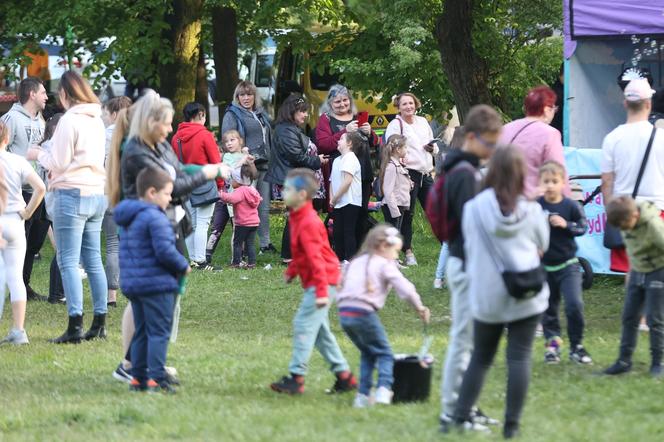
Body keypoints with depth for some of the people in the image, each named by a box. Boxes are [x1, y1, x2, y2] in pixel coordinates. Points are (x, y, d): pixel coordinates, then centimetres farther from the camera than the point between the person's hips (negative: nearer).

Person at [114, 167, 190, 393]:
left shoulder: (128, 219, 14)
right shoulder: (155, 218, -16)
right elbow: (164, 251, -22)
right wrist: (183, 266, -5)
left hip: (132, 284, 9)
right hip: (157, 285, -9)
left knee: (141, 333, 14)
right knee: (159, 332, -6)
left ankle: (138, 377, 16)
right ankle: (156, 378, -10)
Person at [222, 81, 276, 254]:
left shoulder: (261, 114, 19)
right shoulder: (232, 115, -2)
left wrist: (271, 160, 18)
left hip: (264, 166, 7)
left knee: (264, 207, 11)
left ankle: (265, 243, 19)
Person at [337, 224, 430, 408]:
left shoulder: (357, 262, 22)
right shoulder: (384, 264, 1)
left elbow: (344, 285, 23)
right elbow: (403, 286, -8)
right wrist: (419, 306, 0)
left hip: (344, 312, 7)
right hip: (364, 313, -7)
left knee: (367, 353, 21)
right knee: (384, 353, 5)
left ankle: (363, 395, 12)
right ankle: (384, 389, -17)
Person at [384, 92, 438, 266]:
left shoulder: (423, 122, 16)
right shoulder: (395, 125, -2)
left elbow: (435, 148, 25)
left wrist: (432, 148, 1)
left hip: (426, 173, 6)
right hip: (409, 172, -6)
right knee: (407, 214, -3)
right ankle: (408, 253, 1)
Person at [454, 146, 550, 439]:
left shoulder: (474, 208, -5)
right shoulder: (531, 209, -4)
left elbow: (469, 247, 4)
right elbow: (543, 245, 11)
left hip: (487, 295, 1)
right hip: (527, 296, -1)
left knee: (481, 357, 13)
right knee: (519, 357, 1)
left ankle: (461, 416, 8)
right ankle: (512, 424, -2)